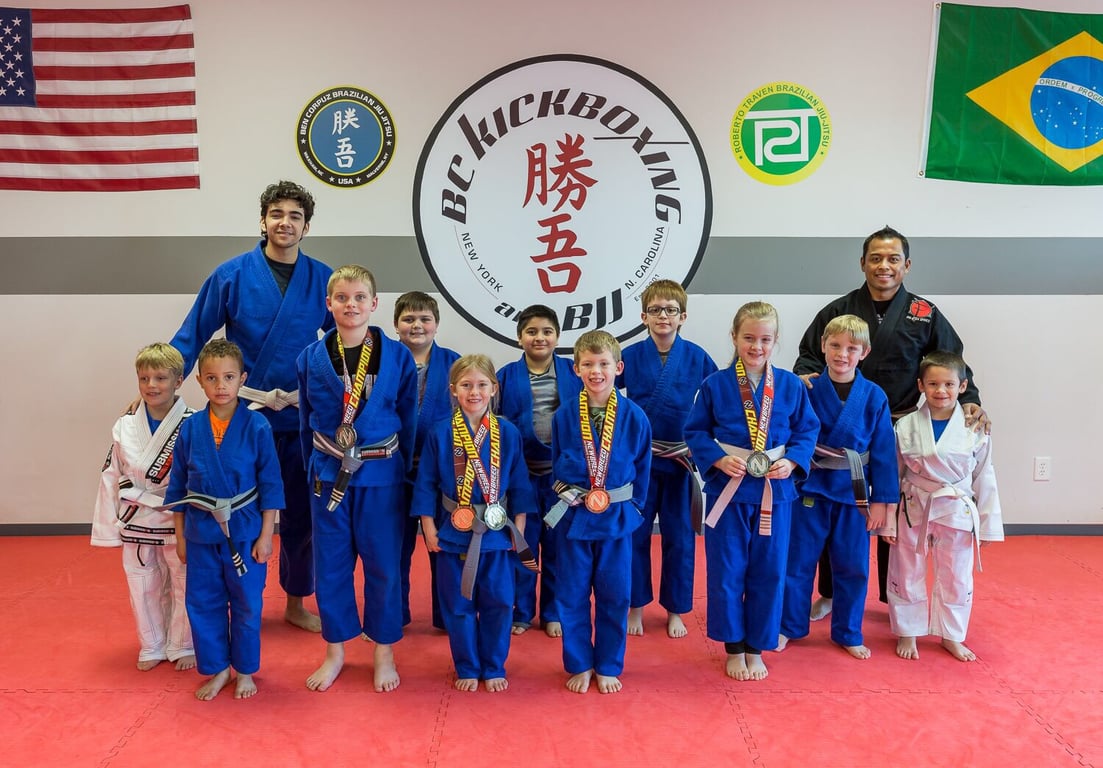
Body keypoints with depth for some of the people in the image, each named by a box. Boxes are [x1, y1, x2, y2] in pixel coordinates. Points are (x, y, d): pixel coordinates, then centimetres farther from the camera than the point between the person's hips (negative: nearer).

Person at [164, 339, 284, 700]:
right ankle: (217, 669, 32)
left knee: (247, 605, 10)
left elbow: (271, 485, -7)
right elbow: (177, 485, 6)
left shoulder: (256, 426, -11)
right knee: (203, 603, 12)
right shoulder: (190, 429, -3)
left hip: (245, 532, -2)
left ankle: (245, 670, 30)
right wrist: (180, 536, 8)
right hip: (201, 534, 3)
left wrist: (266, 536, -7)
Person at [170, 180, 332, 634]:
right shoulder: (232, 275, -5)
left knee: (299, 514, 12)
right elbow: (191, 337, -1)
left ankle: (296, 603, 30)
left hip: (301, 417, 2)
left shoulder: (321, 279, -1)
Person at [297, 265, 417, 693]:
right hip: (329, 475, 2)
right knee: (330, 565, 11)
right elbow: (306, 421, 8)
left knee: (383, 565, 8)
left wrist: (404, 469, -1)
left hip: (382, 474, -1)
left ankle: (384, 652, 26)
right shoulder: (311, 358, -1)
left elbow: (409, 419, 0)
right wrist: (314, 470, 7)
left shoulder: (398, 356, -5)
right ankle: (335, 651, 30)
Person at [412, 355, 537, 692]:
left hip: (497, 532, 1)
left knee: (498, 603, 9)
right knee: (459, 605, 10)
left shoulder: (508, 433, -3)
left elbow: (519, 483, 3)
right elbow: (426, 484, -1)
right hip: (453, 532, 0)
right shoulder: (440, 433, -6)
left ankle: (494, 669, 28)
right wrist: (429, 527, -3)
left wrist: (519, 526, 1)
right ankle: (467, 669, 29)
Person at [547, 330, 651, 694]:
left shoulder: (634, 416, -7)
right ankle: (580, 665, 27)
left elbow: (642, 468, 3)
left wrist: (631, 505, 1)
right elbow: (556, 464, 7)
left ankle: (608, 667, 27)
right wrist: (567, 495, 2)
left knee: (614, 596, 10)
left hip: (616, 517, 0)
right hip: (573, 516, 0)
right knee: (572, 596, 9)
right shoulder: (564, 415, -6)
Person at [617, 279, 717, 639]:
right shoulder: (630, 356, -3)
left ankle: (675, 610, 28)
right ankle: (636, 606, 28)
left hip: (680, 460, 0)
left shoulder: (697, 357, -4)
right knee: (635, 535, 9)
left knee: (679, 539, 10)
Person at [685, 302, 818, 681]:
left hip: (775, 491, 2)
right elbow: (695, 431, 0)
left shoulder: (791, 386, 0)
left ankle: (756, 648, 27)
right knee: (727, 573, 6)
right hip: (727, 489, -1)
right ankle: (733, 647, 25)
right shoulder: (714, 385, -4)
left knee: (768, 574, 9)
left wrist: (792, 461, -10)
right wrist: (718, 458, -15)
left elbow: (808, 430, 6)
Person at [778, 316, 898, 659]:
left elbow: (884, 452, -2)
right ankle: (789, 627, 27)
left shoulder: (874, 397, -5)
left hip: (854, 494, 1)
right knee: (798, 563, 9)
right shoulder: (807, 390, -8)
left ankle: (848, 634, 31)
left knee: (853, 567, 12)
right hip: (812, 490, -1)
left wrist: (881, 500, -3)